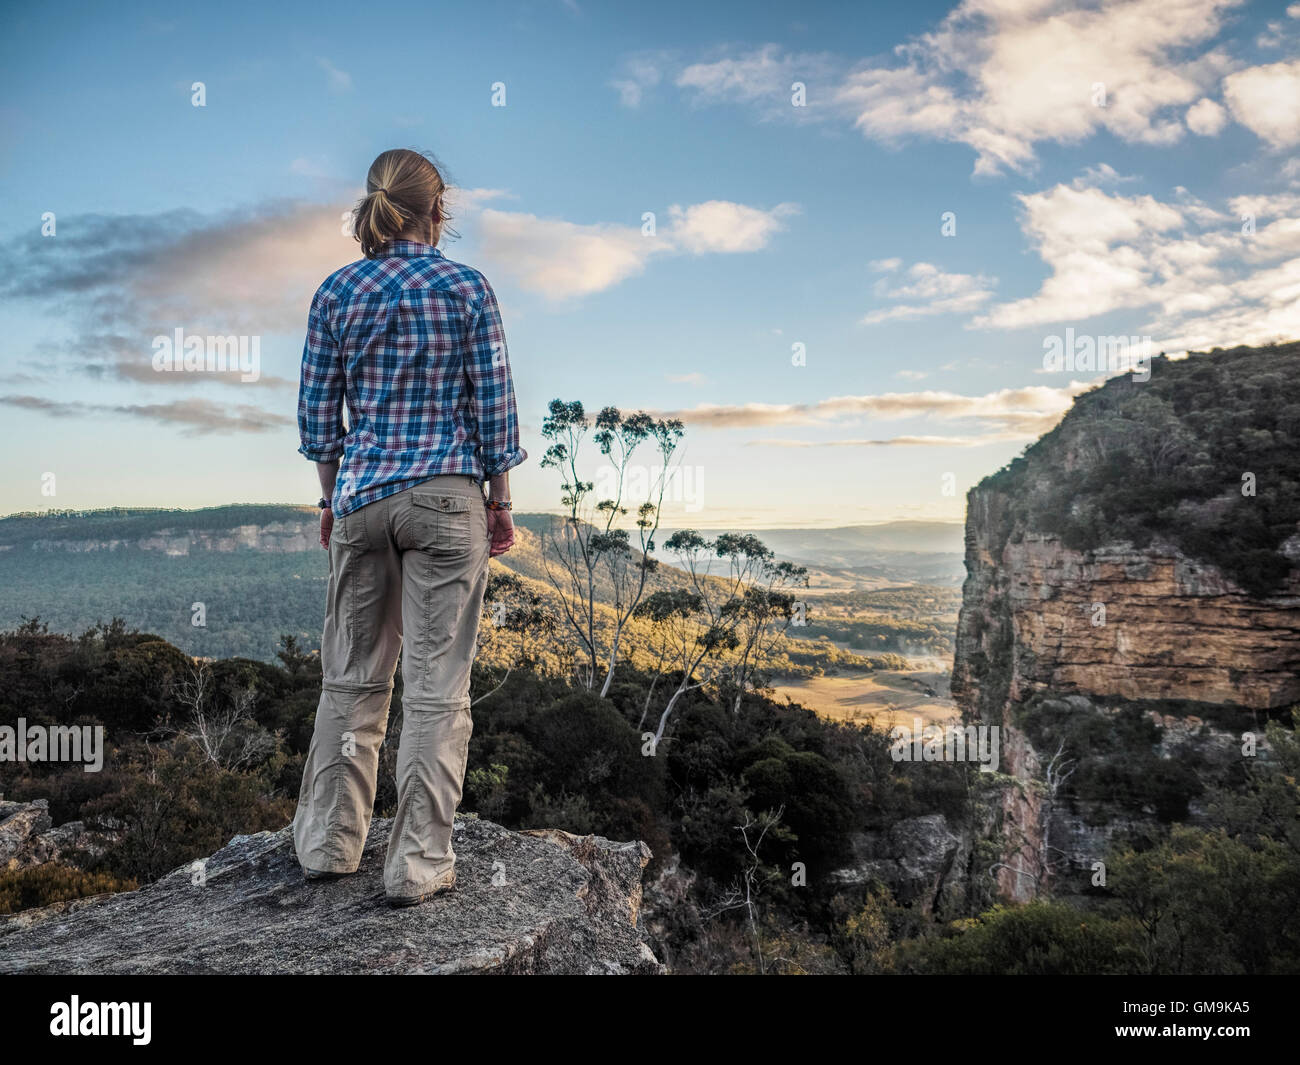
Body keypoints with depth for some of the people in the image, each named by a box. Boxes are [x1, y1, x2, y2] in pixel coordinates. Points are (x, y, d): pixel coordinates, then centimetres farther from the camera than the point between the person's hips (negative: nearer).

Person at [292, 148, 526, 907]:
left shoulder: (338, 292, 4)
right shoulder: (468, 289, -3)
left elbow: (317, 411, 6)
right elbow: (494, 406, -4)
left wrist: (331, 498, 17)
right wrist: (500, 502, 5)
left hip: (362, 495, 4)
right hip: (446, 497, -3)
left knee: (353, 676, 15)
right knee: (437, 686, 2)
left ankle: (330, 843, 26)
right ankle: (419, 864, 9)